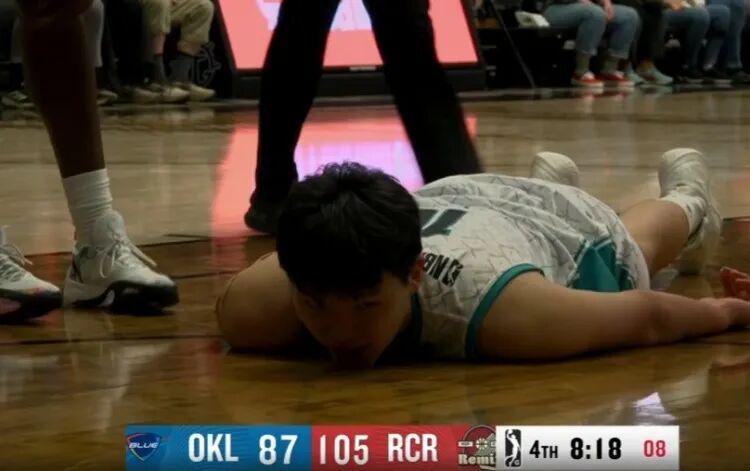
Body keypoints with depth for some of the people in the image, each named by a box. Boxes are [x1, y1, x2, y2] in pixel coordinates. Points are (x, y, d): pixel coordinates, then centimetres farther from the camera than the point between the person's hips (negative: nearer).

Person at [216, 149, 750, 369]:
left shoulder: (497, 308, -51)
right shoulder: (255, 307, -44)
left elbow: (647, 316, -33)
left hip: (572, 236, -1)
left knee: (631, 247, 37)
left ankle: (687, 200, 69)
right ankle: (549, 182, 71)